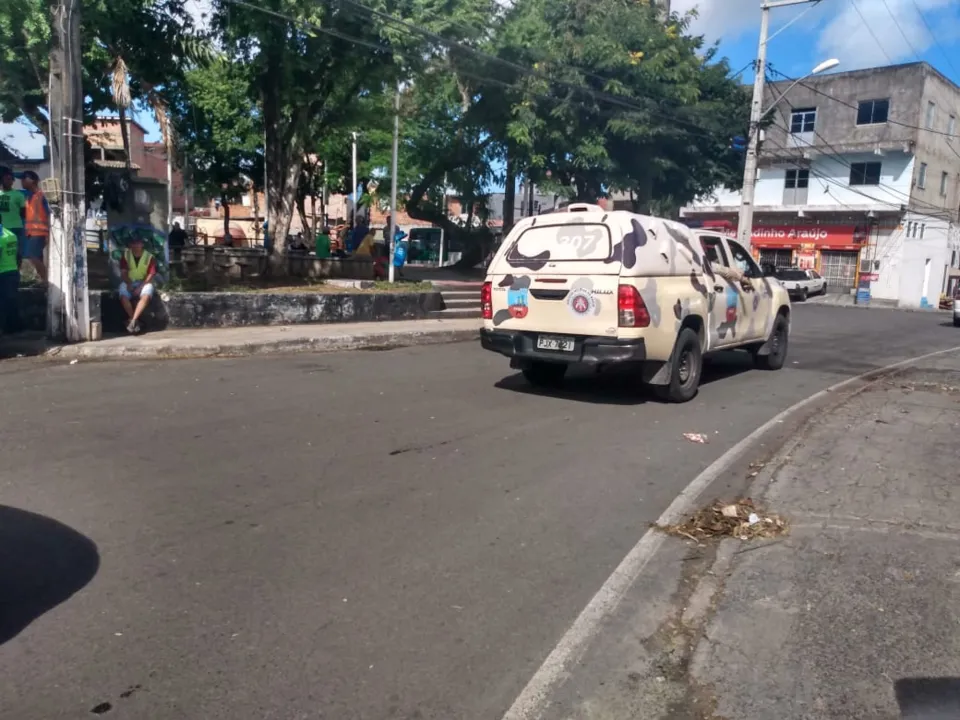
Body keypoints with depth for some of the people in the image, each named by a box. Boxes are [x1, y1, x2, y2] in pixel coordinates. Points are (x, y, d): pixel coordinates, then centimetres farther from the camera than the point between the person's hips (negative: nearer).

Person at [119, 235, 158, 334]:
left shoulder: (150, 257, -5)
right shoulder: (125, 256, 2)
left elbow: (150, 275, -9)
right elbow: (123, 273, -1)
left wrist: (140, 287, -20)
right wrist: (129, 284, -18)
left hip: (144, 282, -2)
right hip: (128, 282, 2)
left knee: (146, 296, -35)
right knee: (123, 296, -30)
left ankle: (133, 320, -37)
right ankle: (135, 322, -20)